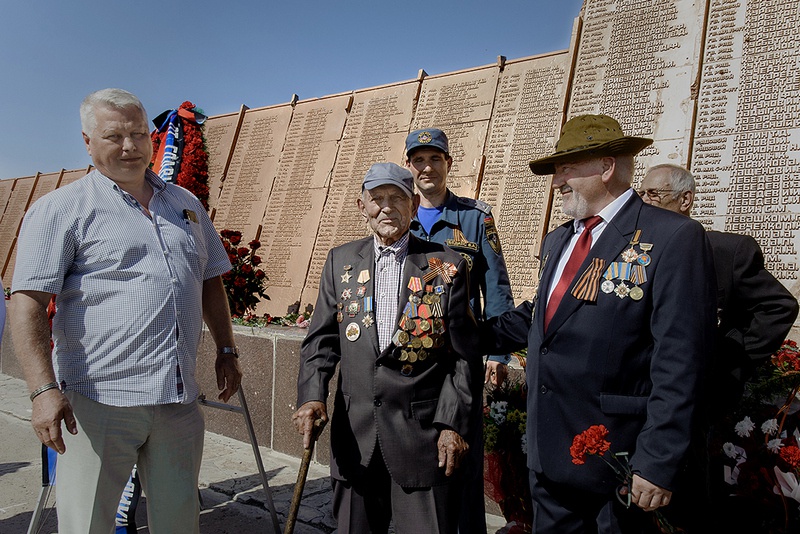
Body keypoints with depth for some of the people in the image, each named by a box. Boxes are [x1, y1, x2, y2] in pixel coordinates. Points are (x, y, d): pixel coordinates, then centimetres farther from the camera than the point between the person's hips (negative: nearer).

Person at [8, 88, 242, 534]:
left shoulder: (186, 205, 15)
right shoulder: (61, 209, -2)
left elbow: (211, 282, 22)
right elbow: (27, 301, -9)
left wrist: (226, 351, 16)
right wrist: (45, 389, -19)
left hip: (180, 398, 5)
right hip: (100, 399, -4)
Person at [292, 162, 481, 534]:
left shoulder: (448, 266, 0)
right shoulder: (341, 260, 8)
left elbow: (465, 356, 0)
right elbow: (321, 340, 7)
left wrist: (453, 423, -5)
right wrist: (311, 396, -8)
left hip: (424, 434, -2)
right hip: (354, 434, 3)